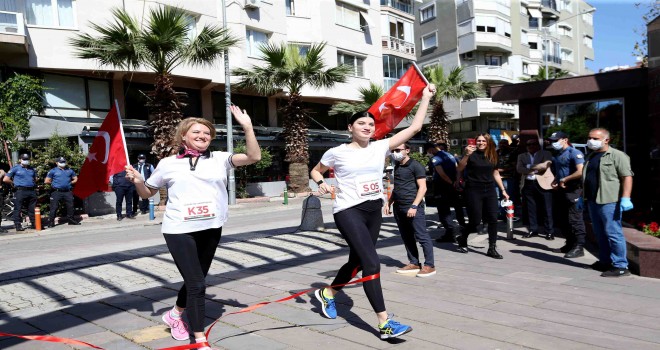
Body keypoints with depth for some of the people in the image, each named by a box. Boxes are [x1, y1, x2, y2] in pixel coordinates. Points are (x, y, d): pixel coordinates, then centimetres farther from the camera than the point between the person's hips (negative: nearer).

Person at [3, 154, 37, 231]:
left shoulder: (32, 169, 18)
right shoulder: (15, 168, 4)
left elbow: (35, 178, 33)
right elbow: (5, 179, 1)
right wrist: (15, 183, 4)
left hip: (32, 191, 5)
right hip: (20, 191, -4)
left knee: (32, 209, 8)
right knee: (18, 209, -3)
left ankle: (34, 224, 14)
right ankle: (18, 225, 1)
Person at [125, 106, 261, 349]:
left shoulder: (220, 159, 3)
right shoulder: (168, 164, 3)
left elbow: (254, 157, -9)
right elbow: (147, 193, 13)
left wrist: (247, 127, -19)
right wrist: (138, 181, -9)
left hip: (211, 230, 3)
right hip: (179, 231, -3)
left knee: (196, 281, 19)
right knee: (196, 284, -7)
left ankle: (174, 314, 48)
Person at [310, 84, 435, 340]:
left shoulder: (381, 147, 3)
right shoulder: (337, 153, -4)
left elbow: (414, 127, 1)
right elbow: (315, 171, 12)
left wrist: (425, 98, 2)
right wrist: (321, 183, -9)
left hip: (374, 211, 6)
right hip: (349, 212, -5)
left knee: (357, 261, 17)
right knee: (371, 262, -16)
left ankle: (327, 294, 44)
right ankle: (384, 323, -9)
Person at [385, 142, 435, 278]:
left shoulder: (415, 165, -6)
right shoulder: (397, 166, 17)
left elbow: (422, 187, -11)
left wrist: (414, 206, -18)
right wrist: (389, 203, 18)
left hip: (413, 207, -8)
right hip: (399, 207, 8)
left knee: (421, 236, -6)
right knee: (407, 237, 11)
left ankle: (429, 266, 0)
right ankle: (413, 263, 19)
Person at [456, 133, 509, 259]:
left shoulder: (493, 156, 10)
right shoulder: (472, 154, -4)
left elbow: (496, 174, 16)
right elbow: (459, 169, -14)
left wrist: (503, 190, 14)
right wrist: (467, 155, -25)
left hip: (489, 190, 5)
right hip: (473, 190, -4)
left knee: (493, 219, -2)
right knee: (475, 220, -3)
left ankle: (492, 248, 8)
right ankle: (462, 240, 23)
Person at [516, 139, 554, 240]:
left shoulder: (546, 154, 7)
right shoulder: (522, 156, 15)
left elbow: (545, 167, -8)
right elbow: (519, 168, -2)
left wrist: (531, 168, -5)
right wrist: (536, 168, -12)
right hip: (528, 184, 3)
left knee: (547, 209, -2)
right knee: (531, 209, 7)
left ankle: (550, 231, 4)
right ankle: (533, 230, 16)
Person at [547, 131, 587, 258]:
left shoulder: (574, 153, -11)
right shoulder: (557, 155, 16)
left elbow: (581, 172, -22)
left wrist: (564, 180, -15)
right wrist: (555, 182, 8)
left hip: (573, 190, -9)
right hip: (561, 190, 9)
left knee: (574, 219, -6)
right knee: (561, 219, 13)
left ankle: (578, 247, 1)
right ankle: (570, 244, 25)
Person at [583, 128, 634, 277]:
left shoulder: (617, 156, -6)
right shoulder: (591, 157, 19)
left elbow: (627, 177, -14)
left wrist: (625, 198, -22)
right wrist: (583, 197, 24)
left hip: (609, 201, -8)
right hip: (592, 201, 8)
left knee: (613, 233, -6)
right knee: (600, 234, 14)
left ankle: (620, 266, 0)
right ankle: (605, 261, 24)